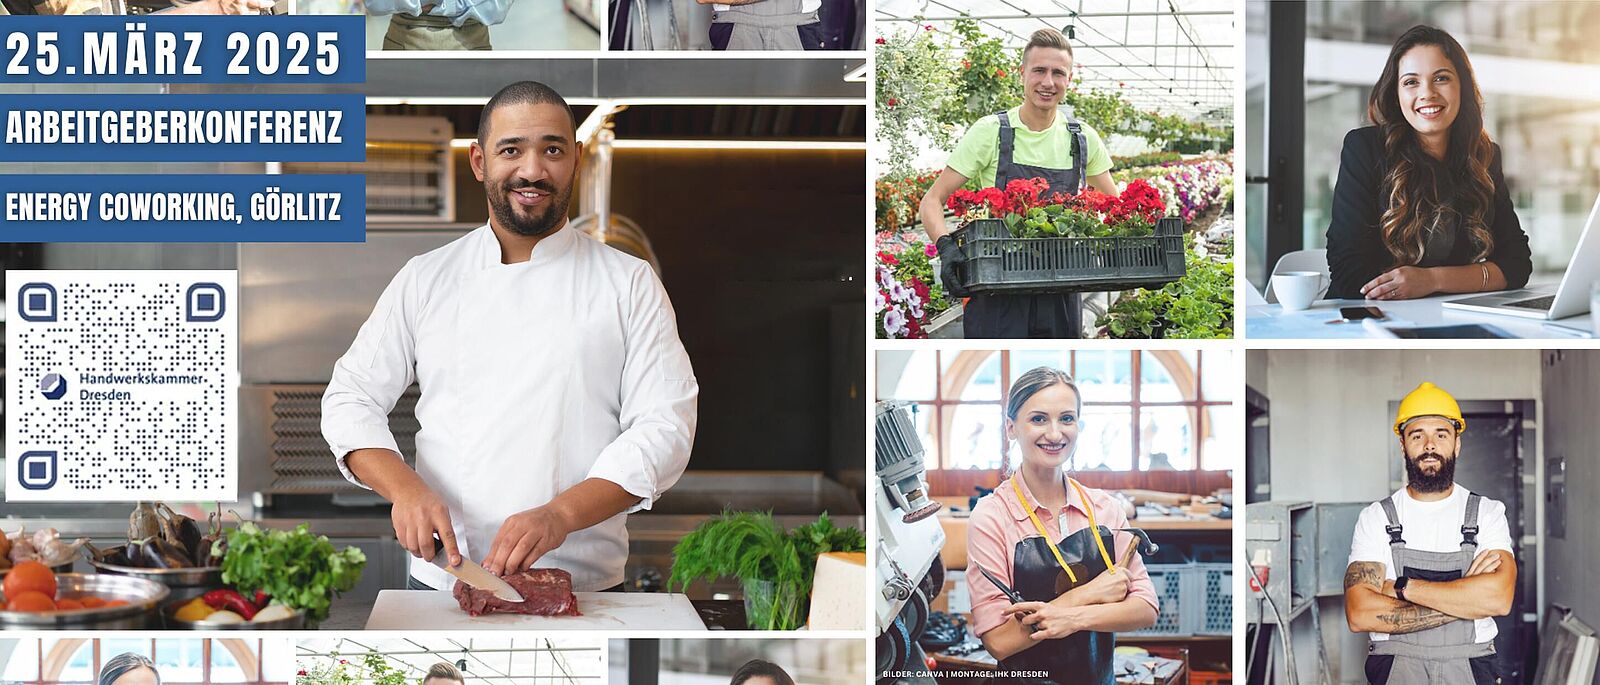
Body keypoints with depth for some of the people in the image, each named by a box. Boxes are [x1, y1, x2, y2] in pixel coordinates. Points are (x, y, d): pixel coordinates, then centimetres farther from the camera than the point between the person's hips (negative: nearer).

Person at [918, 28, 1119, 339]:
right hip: (998, 298, -4)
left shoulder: (1083, 139, 6)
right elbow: (932, 200, -6)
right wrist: (946, 246, -26)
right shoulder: (990, 132, -6)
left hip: (1061, 300, 4)